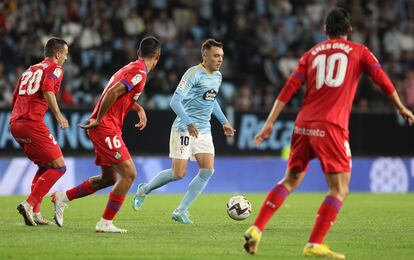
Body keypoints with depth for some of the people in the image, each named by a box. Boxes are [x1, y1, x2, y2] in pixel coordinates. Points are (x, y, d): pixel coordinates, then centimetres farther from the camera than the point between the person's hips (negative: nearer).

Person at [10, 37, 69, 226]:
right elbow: (47, 90, -18)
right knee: (58, 167, -4)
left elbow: (14, 98, 25)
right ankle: (29, 204, -15)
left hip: (15, 122, 9)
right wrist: (58, 115, -19)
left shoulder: (31, 69, 25)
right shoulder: (55, 68, 2)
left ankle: (35, 212, 10)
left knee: (45, 166, 20)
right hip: (32, 123, -9)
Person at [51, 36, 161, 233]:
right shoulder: (139, 72, -14)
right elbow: (113, 93, -26)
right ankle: (105, 223, -10)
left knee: (108, 178, 17)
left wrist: (139, 109, 15)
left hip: (102, 128, 10)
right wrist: (99, 120, -18)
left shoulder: (131, 68, 16)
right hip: (107, 128, -10)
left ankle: (62, 198, 24)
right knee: (129, 174, -11)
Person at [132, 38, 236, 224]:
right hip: (183, 129, -7)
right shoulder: (194, 74, -15)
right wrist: (189, 123, -33)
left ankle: (181, 211, -1)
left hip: (204, 131, 7)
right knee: (178, 174, -8)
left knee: (207, 171, -9)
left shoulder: (217, 76, 11)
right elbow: (175, 101, -22)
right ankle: (143, 190, 18)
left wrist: (224, 122, 24)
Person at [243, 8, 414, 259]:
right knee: (339, 190, 0)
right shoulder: (359, 51, 10)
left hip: (303, 125, 5)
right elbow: (382, 80, 5)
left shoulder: (312, 53, 18)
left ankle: (256, 229, 7)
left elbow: (289, 88, 10)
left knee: (290, 180, 17)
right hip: (331, 127, -5)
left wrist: (270, 122, 8)